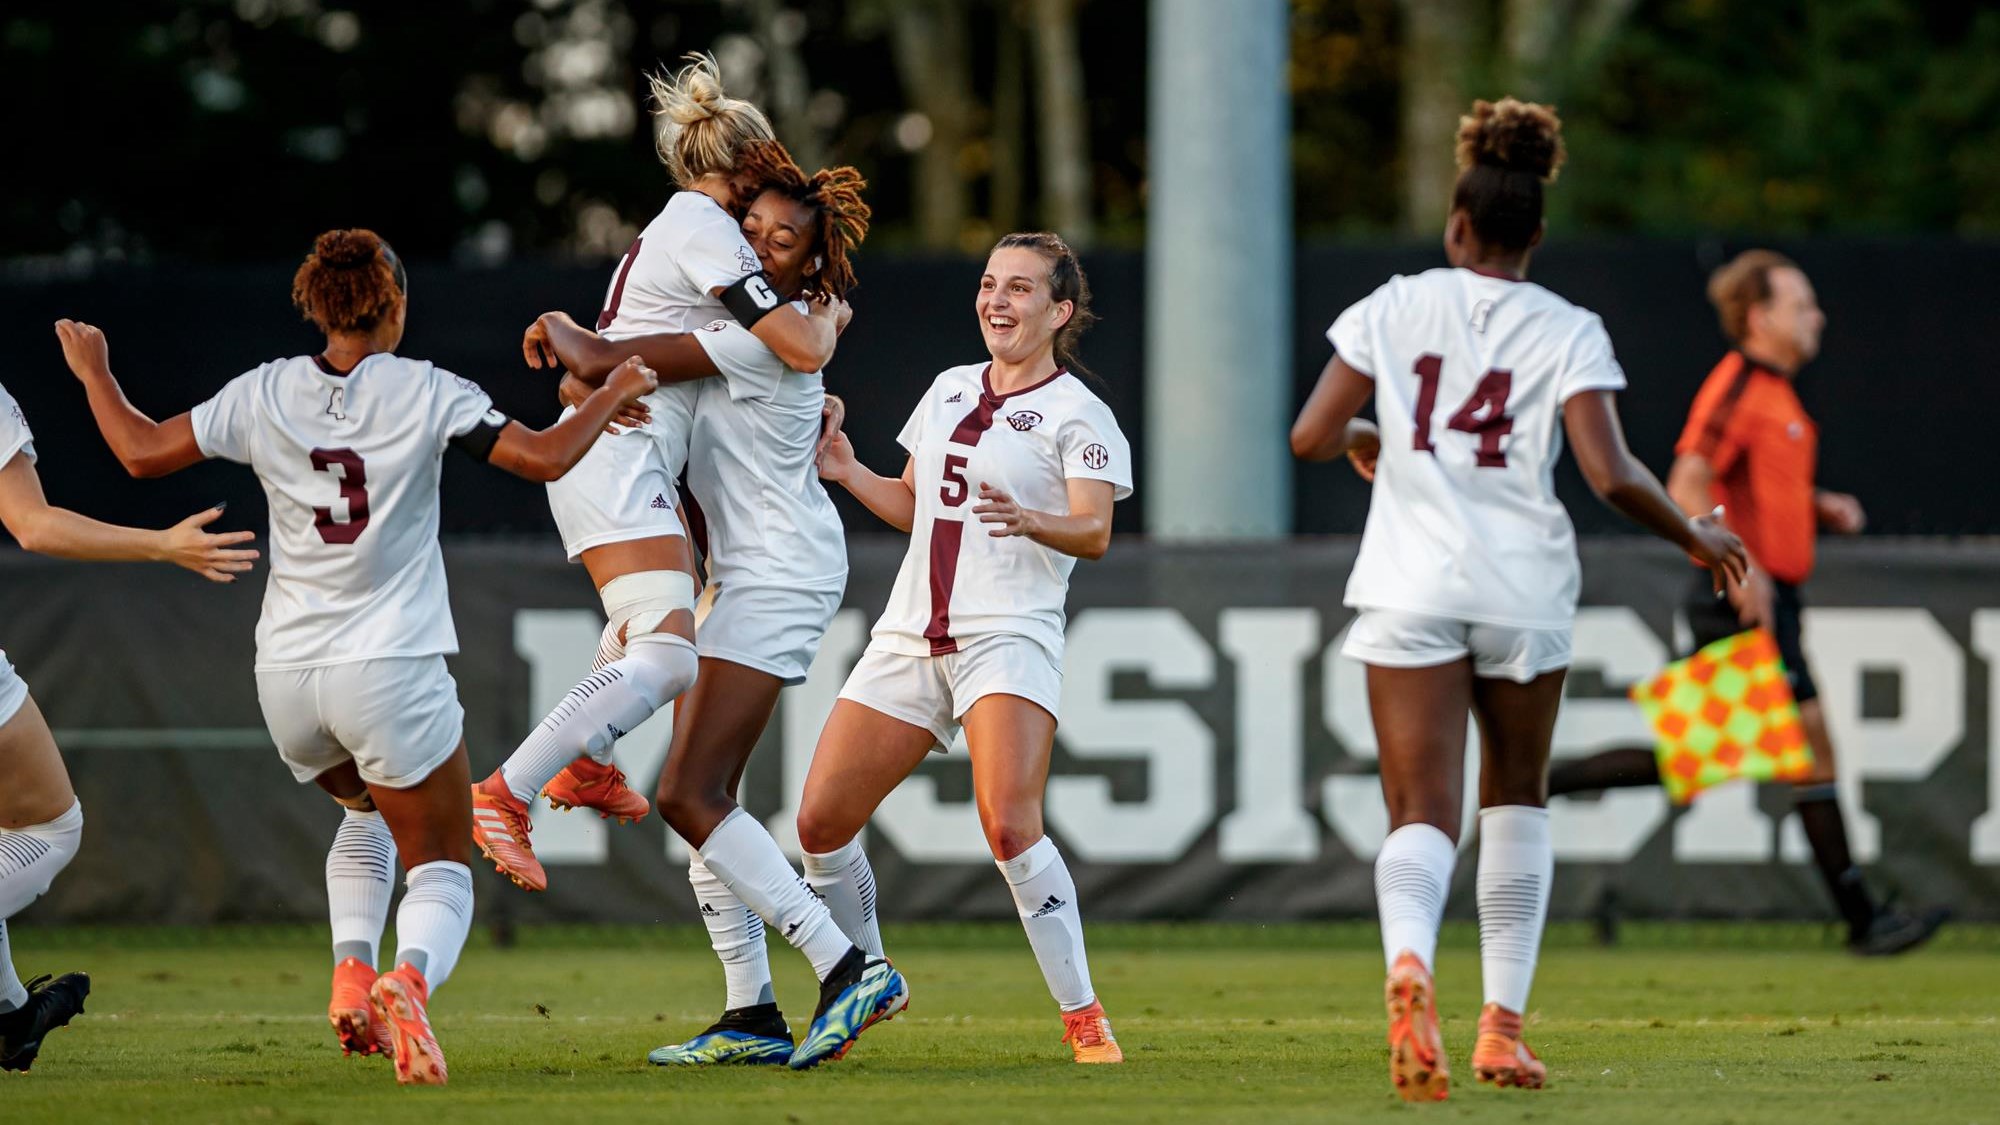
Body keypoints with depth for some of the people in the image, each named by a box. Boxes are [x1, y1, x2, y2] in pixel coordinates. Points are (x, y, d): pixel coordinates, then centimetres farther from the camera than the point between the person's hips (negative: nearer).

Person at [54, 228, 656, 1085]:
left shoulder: (262, 396, 1)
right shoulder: (425, 395, -7)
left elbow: (143, 453, 6)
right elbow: (546, 458, -11)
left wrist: (94, 373, 23)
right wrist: (615, 393, 6)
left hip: (287, 675, 4)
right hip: (390, 670, -4)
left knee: (367, 811, 33)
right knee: (441, 869, 5)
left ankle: (352, 972, 9)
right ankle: (410, 981, -29)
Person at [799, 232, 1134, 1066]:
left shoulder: (1078, 415, -2)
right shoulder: (949, 389, 18)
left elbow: (1093, 533, -14)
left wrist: (1030, 520, -34)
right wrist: (845, 472, 11)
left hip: (1009, 638, -7)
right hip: (909, 639, 7)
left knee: (1010, 826, -25)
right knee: (820, 823, 1)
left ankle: (1085, 1020, -16)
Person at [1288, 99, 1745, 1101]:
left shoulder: (1395, 309, 3)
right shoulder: (1568, 333, -1)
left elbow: (1310, 436, 1)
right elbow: (1611, 473, -11)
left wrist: (1362, 441, 24)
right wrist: (1694, 535, 5)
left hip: (1411, 586, 0)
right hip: (1524, 586, 0)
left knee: (1423, 816, -6)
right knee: (1517, 801, 21)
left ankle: (1409, 963, -38)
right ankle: (1502, 1024, 16)